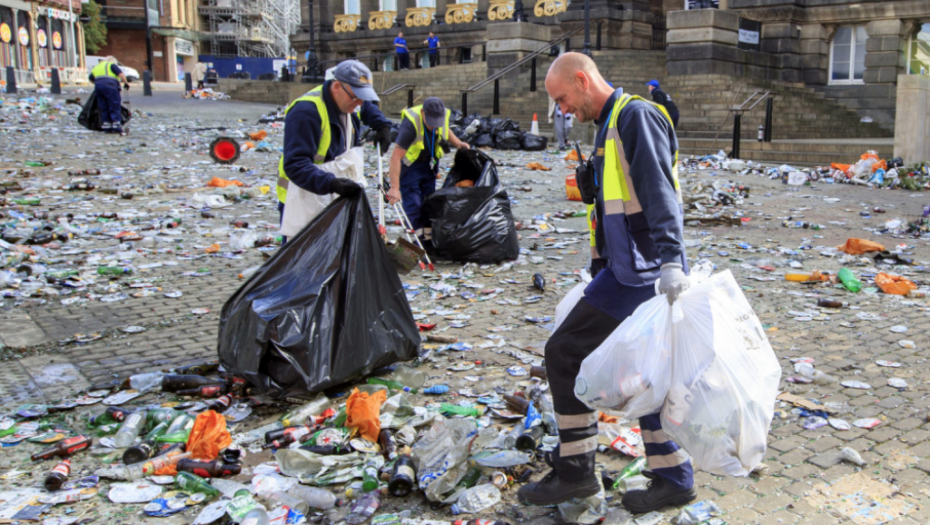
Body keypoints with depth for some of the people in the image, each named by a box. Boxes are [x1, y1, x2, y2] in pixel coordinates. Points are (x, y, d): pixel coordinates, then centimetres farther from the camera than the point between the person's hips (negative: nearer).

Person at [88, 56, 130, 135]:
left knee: (104, 108, 11)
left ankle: (106, 128, 10)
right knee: (115, 107, -5)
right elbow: (121, 74, -6)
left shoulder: (97, 67, 26)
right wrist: (126, 83, 2)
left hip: (98, 87, 6)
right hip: (110, 86, -6)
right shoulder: (111, 65, 7)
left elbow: (91, 78, 28)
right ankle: (117, 127, -11)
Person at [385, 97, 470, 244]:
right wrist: (394, 188, -42)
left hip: (429, 163, 6)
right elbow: (396, 157, -37)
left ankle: (428, 236, 23)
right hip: (409, 165, -6)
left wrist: (458, 143, -5)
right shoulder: (410, 123, -35)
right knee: (413, 203, -10)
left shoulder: (443, 115, -16)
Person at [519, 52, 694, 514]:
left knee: (566, 354, -3)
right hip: (633, 271, 10)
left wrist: (670, 262, -31)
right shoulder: (612, 124, 20)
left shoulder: (636, 116, -11)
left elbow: (659, 194, -23)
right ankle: (672, 479, 24)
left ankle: (574, 472, 9)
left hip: (638, 273, -10)